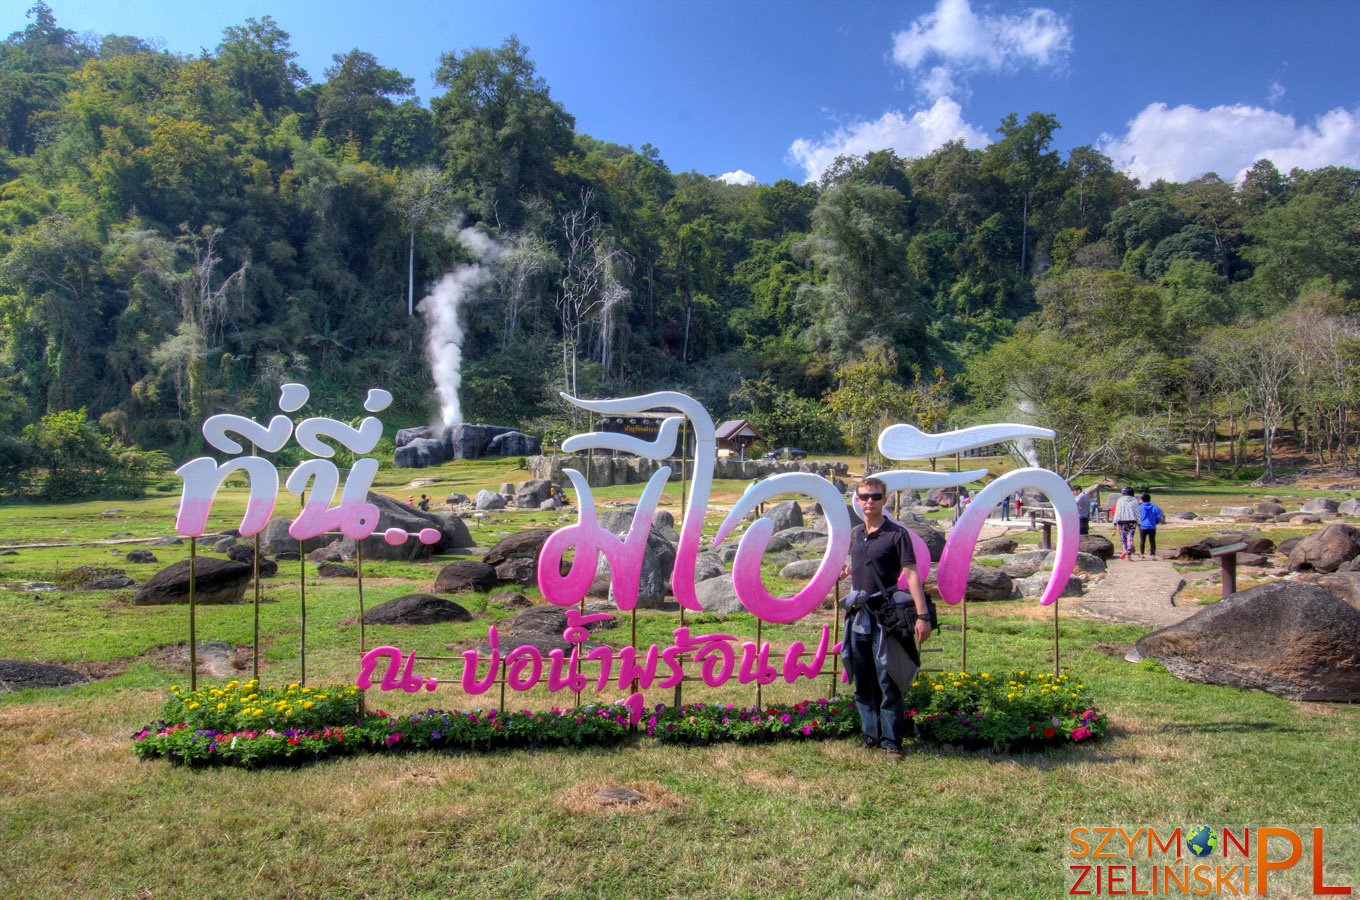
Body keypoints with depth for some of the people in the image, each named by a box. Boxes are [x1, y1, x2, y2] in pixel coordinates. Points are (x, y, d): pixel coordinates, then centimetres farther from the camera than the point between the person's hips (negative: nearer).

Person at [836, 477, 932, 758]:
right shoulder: (855, 534, 11)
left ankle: (891, 740, 5)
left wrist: (922, 615, -21)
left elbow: (911, 573, -15)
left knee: (887, 681, -3)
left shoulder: (896, 533, -8)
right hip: (858, 615, 6)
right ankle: (870, 732, 24)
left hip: (885, 616, -6)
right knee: (861, 681, 12)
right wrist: (847, 569, 6)